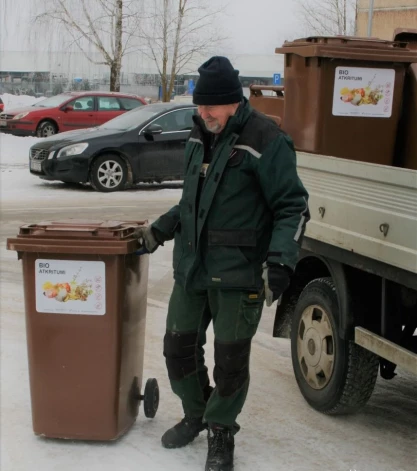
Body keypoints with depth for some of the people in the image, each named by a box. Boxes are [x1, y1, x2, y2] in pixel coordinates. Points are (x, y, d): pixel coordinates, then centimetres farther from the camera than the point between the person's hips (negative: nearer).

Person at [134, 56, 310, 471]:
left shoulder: (266, 141, -15)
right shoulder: (199, 136, 8)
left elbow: (293, 208, -13)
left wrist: (280, 262, -24)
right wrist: (159, 230, 17)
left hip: (238, 274, -7)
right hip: (190, 266, 7)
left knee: (230, 359, 3)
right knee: (179, 347, 13)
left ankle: (221, 433, 25)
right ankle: (194, 415, 37)